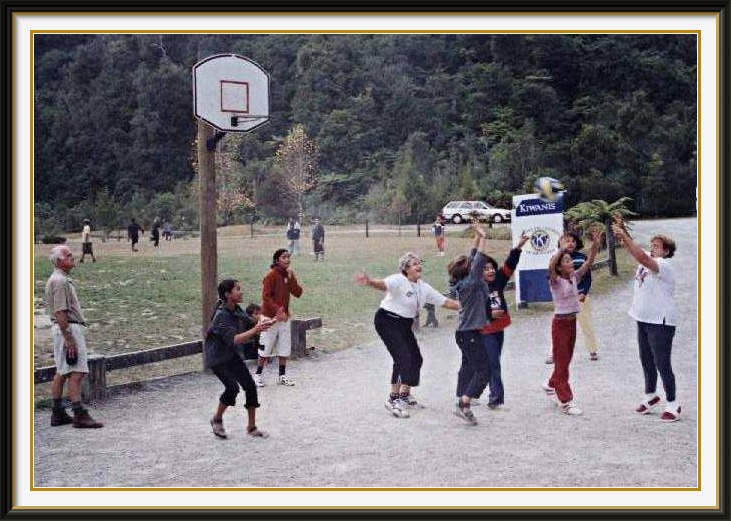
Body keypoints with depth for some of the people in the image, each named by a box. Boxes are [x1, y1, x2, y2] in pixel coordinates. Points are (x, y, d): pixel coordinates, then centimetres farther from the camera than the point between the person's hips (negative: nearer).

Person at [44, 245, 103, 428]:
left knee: (61, 372, 13)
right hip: (68, 329, -11)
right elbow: (60, 313, -22)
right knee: (76, 372, -11)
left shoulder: (62, 279, 17)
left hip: (65, 329, 11)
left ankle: (58, 413, 18)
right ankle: (79, 415, -11)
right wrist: (69, 339, -23)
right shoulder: (59, 281, -16)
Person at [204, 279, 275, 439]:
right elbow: (233, 340, -37)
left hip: (231, 354, 8)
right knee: (232, 387, -20)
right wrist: (255, 330, -43)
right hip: (216, 357, -8)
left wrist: (266, 324, -10)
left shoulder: (237, 310, -2)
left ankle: (251, 427, 11)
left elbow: (251, 324, 8)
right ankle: (217, 419, 6)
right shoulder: (222, 315, -26)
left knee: (250, 385, 0)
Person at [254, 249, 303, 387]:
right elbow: (266, 297, -18)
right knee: (266, 348, 1)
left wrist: (291, 278, -12)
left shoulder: (290, 274, 6)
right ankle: (259, 375, 14)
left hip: (284, 317, 7)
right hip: (270, 317, -6)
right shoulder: (271, 275, -14)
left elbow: (298, 293, -2)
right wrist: (277, 311, -24)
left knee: (285, 348, 10)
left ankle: (282, 376, 20)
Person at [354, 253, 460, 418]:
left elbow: (445, 302, 11)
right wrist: (370, 282, -61)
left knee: (416, 359, 12)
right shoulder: (399, 280, -18)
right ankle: (393, 399, -13)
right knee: (403, 358, -19)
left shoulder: (424, 288, 6)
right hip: (387, 321, -9)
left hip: (405, 325, 9)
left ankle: (405, 395, 31)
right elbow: (383, 284, -39)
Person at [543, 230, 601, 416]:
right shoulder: (555, 281, -14)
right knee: (561, 362, -1)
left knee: (566, 359, 18)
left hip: (572, 322, 7)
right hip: (560, 322, -7)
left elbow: (588, 264, -2)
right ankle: (565, 401, 3)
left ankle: (552, 385, 40)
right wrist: (563, 248, -38)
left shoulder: (574, 278, 4)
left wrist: (595, 246, -16)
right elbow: (550, 266, -35)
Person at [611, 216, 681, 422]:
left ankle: (672, 403, 7)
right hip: (644, 319, 9)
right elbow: (632, 246, 7)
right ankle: (651, 395, 34)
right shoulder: (648, 260, 9)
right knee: (646, 361, 18)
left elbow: (642, 257, -32)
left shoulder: (665, 265, -17)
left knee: (662, 364, -4)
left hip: (660, 322, -9)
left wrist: (623, 235, -34)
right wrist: (621, 228, -10)